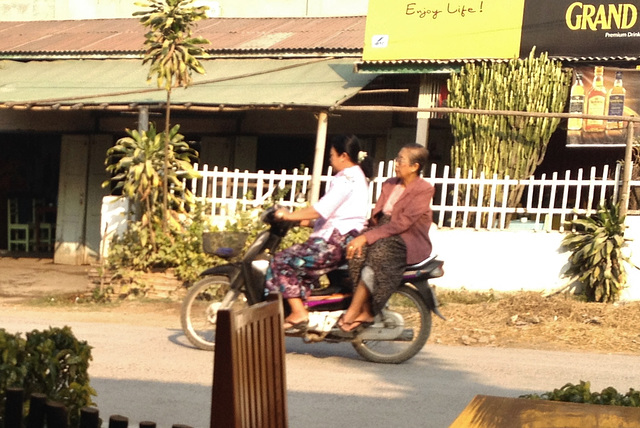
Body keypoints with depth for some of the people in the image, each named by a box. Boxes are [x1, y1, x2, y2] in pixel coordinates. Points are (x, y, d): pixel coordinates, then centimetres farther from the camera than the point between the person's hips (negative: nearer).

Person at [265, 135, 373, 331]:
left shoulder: (346, 178, -12)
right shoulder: (358, 176, 20)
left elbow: (322, 209, -23)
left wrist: (290, 216, -16)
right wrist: (305, 220, 18)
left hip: (335, 241, -11)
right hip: (346, 239, 11)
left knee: (282, 261, -9)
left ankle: (298, 313, -14)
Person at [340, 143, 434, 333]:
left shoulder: (423, 190, -7)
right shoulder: (389, 185, 17)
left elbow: (402, 223, -18)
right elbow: (376, 217, 13)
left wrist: (367, 237, -25)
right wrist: (361, 237, -8)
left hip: (409, 245, -6)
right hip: (382, 236, 7)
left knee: (377, 254, -36)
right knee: (357, 252, -26)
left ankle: (351, 315, -33)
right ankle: (366, 313, -25)